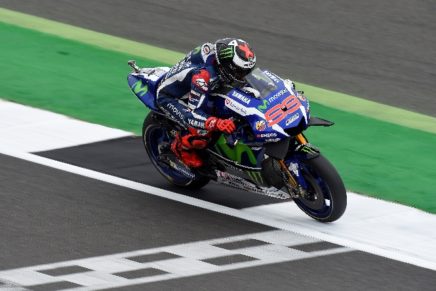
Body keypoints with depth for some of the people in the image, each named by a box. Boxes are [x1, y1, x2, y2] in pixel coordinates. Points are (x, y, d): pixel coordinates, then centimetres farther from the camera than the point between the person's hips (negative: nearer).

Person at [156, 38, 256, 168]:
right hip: (169, 97, -8)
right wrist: (218, 123, -57)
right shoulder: (202, 74, -41)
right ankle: (180, 145, 3)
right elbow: (194, 114, -43)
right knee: (201, 132, -28)